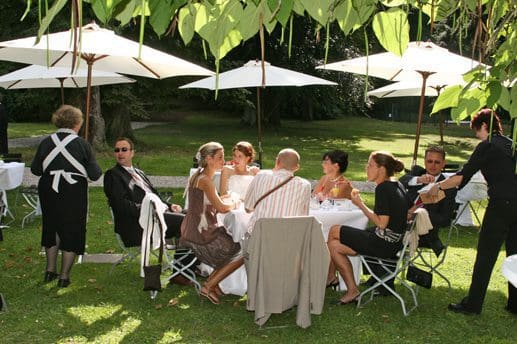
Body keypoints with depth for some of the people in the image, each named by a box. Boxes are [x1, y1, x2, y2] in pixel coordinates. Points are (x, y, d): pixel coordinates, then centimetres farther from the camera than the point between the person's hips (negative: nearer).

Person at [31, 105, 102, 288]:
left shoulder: (46, 142, -4)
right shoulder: (82, 145, -11)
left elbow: (35, 169, 3)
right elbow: (95, 174, -11)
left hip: (48, 194, 3)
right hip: (73, 195, -3)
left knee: (51, 228, 21)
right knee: (72, 232, 9)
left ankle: (50, 271, 29)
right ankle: (64, 276, 14)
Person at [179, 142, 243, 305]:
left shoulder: (198, 176, 11)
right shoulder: (204, 180, -19)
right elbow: (222, 208, -19)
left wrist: (229, 202, 4)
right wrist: (234, 203, 1)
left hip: (194, 230, 10)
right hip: (201, 235, -10)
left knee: (235, 241, 19)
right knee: (244, 253, -1)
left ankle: (213, 282, 17)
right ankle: (208, 287, 4)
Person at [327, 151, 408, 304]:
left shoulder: (383, 188, -18)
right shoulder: (397, 185, 10)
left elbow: (381, 223, -22)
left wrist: (361, 204, -12)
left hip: (384, 244, -9)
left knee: (334, 230, 3)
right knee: (334, 245, 9)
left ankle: (329, 277, 18)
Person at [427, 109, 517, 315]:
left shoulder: (487, 146, -6)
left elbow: (462, 176, -11)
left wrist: (438, 187, 0)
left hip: (500, 206, -7)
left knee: (485, 257, -1)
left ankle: (473, 304, 6)